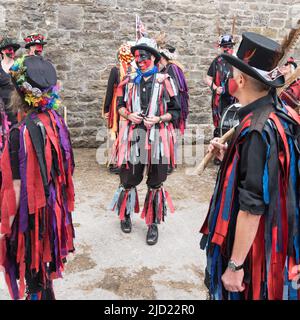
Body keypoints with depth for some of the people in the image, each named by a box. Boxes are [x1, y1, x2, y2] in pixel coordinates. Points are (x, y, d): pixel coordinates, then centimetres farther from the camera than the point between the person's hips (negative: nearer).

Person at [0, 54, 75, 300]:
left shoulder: (21, 132, -25)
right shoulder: (55, 120, -5)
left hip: (30, 214, -7)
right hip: (52, 206, 7)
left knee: (33, 272, 14)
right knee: (42, 268, 26)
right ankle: (43, 291, 44)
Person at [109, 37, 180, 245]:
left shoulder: (164, 81, -4)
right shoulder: (130, 82, 7)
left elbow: (175, 111, 0)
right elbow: (120, 105, 17)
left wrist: (158, 119, -15)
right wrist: (129, 115, -3)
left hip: (157, 137, -2)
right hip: (134, 136, 3)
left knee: (156, 183, 8)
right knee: (129, 179, 10)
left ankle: (153, 224, 24)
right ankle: (125, 215, 36)